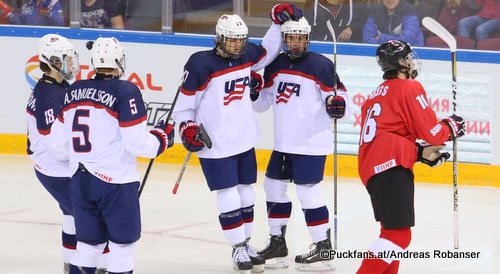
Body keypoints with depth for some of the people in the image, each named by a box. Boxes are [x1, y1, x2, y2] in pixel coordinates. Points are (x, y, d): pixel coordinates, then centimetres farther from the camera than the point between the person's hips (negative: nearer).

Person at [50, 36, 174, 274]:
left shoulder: (74, 91, 6)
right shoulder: (125, 92, -13)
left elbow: (58, 141, 11)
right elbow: (136, 142, -17)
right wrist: (163, 136, 0)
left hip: (80, 180, 6)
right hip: (115, 181, -6)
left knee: (89, 241, 16)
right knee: (124, 241, 6)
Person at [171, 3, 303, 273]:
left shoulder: (246, 56, 1)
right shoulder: (201, 64, -16)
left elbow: (267, 50, 21)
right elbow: (185, 102, -10)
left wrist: (279, 20, 9)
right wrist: (187, 128, -20)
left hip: (245, 142, 7)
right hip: (215, 147, -6)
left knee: (246, 194, 14)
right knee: (229, 198, -5)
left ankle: (246, 244, 26)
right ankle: (238, 250, 6)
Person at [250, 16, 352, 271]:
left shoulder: (320, 65, -12)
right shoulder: (274, 66, 8)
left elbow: (338, 95, -12)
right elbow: (264, 102, 16)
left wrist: (337, 105, -34)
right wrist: (254, 92, -5)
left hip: (311, 143, -8)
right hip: (283, 142, 8)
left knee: (307, 191, -10)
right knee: (274, 186, 15)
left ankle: (323, 248, -3)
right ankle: (277, 243, 29)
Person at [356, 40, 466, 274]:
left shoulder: (377, 94, 24)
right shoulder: (408, 88, -3)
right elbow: (429, 130, -7)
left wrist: (421, 152, 20)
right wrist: (451, 127, 13)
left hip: (371, 168, 10)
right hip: (392, 167, -10)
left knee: (392, 229, 24)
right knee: (399, 235, -14)